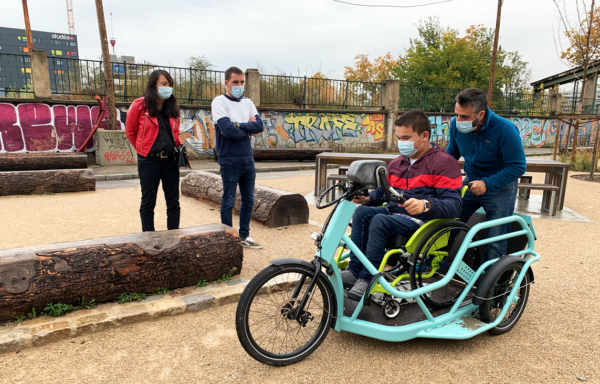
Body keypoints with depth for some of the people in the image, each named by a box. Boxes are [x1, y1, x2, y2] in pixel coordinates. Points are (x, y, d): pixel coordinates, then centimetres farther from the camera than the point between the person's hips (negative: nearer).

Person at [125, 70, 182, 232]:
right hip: (149, 161, -4)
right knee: (148, 203, 6)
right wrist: (144, 149, 8)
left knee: (173, 202, 8)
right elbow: (130, 132, 3)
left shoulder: (172, 106, 7)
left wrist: (176, 147, 6)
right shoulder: (140, 105, -7)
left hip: (170, 160, 4)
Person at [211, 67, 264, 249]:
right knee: (228, 202, 4)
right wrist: (248, 129, -6)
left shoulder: (247, 102, 11)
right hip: (230, 161, -6)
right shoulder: (219, 102, -6)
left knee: (248, 201, 13)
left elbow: (259, 126, -4)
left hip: (248, 160, 6)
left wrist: (238, 125, -14)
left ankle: (244, 236, 27)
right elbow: (227, 130, -20)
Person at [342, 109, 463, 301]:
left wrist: (425, 205, -36)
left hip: (423, 221, -6)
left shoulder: (443, 162, -6)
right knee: (362, 212, -21)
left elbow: (453, 205, -16)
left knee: (380, 220, -31)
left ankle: (366, 279, -22)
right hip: (394, 213, 7)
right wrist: (367, 198, -2)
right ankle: (354, 270, -18)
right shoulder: (396, 163, 16)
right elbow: (382, 192, 22)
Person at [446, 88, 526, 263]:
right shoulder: (456, 124, -11)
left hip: (499, 187, -4)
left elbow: (518, 167, -20)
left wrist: (487, 184, -29)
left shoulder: (505, 129, -25)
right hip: (471, 182, 4)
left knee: (496, 242, -3)